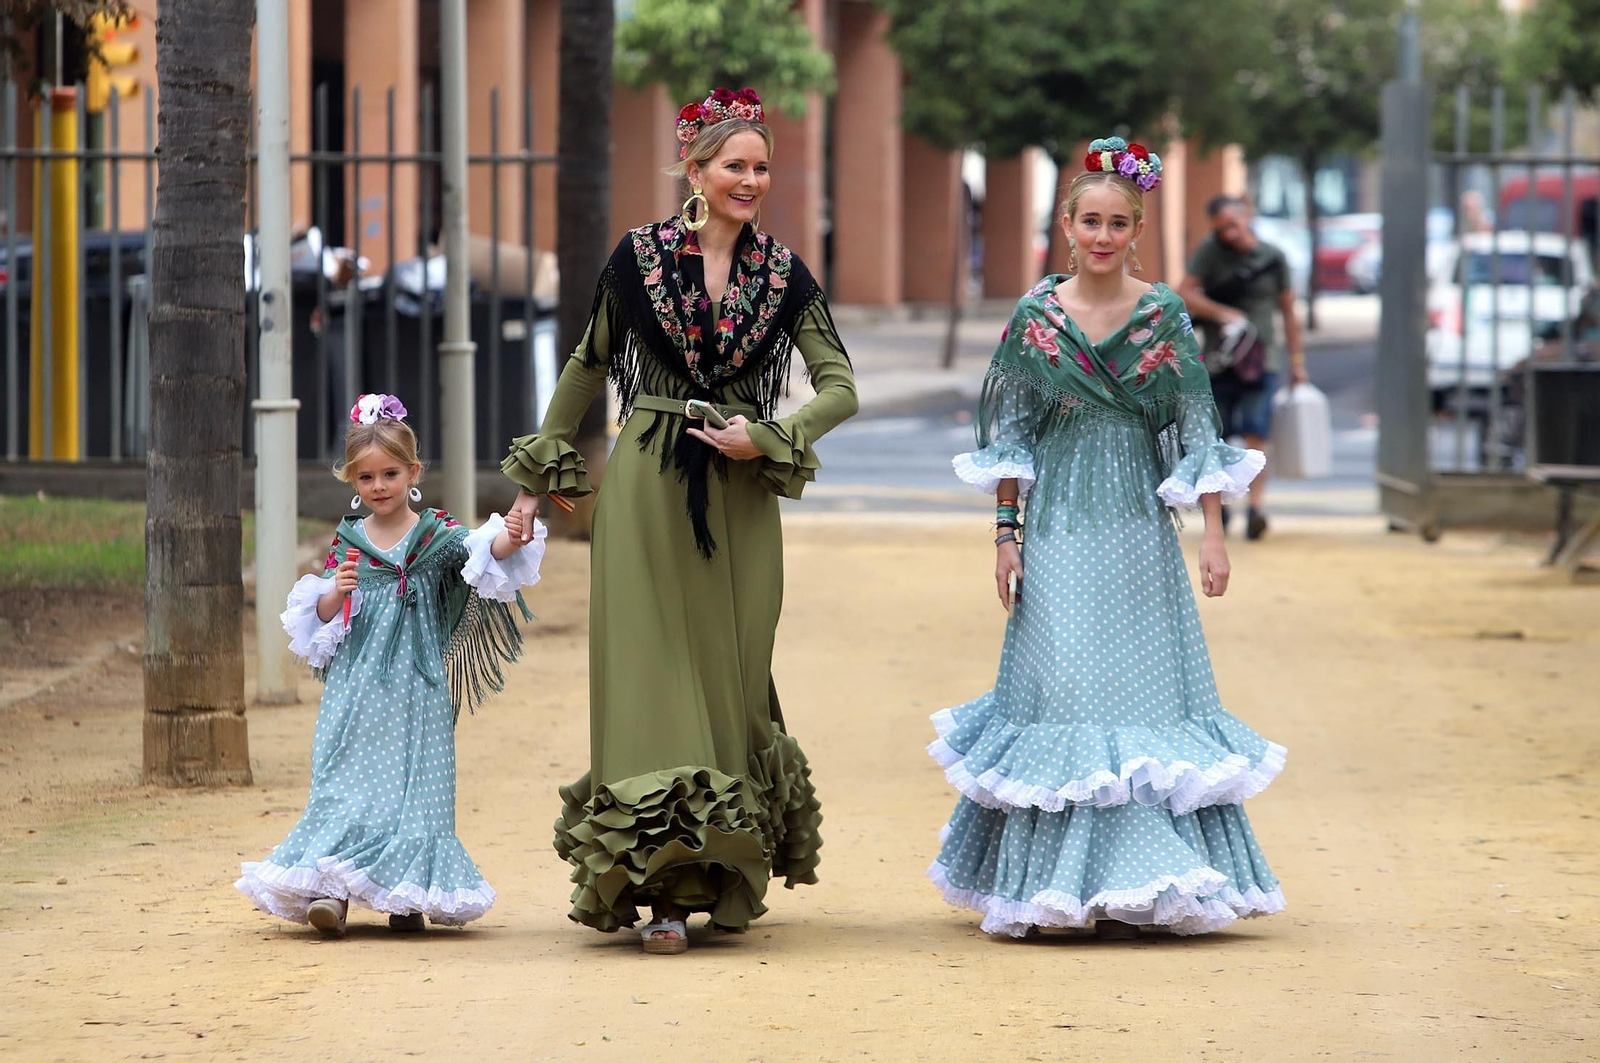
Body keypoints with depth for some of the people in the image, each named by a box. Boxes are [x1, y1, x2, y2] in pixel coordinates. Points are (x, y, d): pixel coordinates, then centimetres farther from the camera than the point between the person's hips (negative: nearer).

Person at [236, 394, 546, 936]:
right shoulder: (348, 541, 7)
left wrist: (509, 538, -37)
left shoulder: (436, 535, 1)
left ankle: (407, 893, 6)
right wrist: (335, 593, -12)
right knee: (346, 776, -5)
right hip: (357, 682, 1)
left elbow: (482, 552, -16)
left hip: (415, 684, -1)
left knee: (413, 779, -1)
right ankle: (330, 888, -10)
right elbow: (319, 618, 9)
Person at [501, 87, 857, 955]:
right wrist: (540, 476, 12)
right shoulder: (640, 257, 1)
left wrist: (766, 440, -10)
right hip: (646, 490, -2)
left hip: (740, 495, 2)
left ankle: (725, 872, 15)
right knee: (650, 671, -6)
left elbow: (840, 388, 5)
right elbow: (588, 367, 11)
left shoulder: (783, 275, 4)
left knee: (731, 677, 4)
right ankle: (659, 886, -7)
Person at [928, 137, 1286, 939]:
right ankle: (1053, 883, 4)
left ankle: (1133, 888, 4)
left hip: (1139, 534, 0)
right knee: (1059, 690, -3)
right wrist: (1006, 532, 0)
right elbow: (1010, 433, 5)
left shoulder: (1164, 315, 1)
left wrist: (1213, 533, -4)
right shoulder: (1036, 315, 1)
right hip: (1060, 534, 0)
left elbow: (1197, 430, 2)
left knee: (1142, 690, -1)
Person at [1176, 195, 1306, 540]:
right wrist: (1221, 314, -18)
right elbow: (1184, 293, -5)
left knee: (1256, 433, -14)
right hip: (1218, 363, 0)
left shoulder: (1273, 257, 4)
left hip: (1262, 360, 0)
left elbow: (1288, 311, 11)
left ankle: (1257, 505, -20)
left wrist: (1297, 361, 11)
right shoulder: (1211, 250, 0)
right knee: (1216, 438, 3)